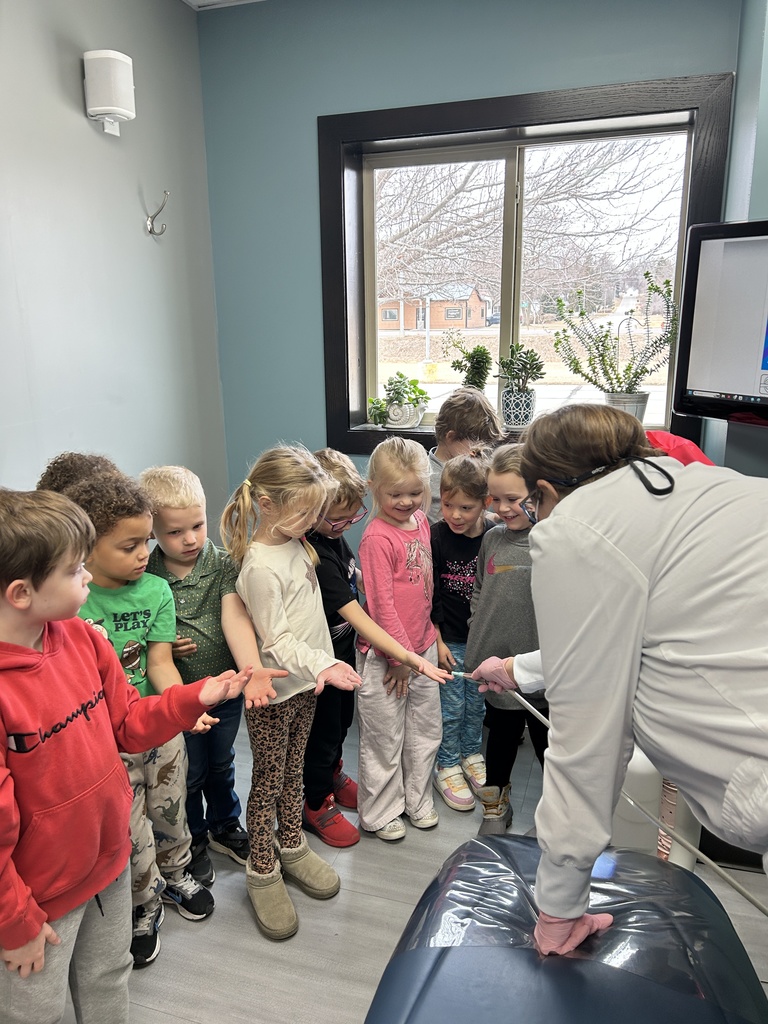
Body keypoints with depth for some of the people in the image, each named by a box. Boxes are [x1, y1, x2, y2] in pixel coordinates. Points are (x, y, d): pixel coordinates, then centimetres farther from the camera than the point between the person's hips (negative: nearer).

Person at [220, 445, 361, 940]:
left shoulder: (296, 542, 1)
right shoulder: (260, 566, -25)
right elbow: (276, 642, -23)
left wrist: (322, 665, 16)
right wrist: (322, 664, -32)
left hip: (307, 682, 8)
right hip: (273, 692, -7)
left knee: (294, 772, 22)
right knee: (268, 782, 9)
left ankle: (292, 846, 40)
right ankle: (263, 872, 27)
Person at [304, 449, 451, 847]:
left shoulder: (333, 534, -8)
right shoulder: (315, 556, -35)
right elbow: (358, 618, -38)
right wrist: (409, 658, -40)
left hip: (344, 649, 8)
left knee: (342, 718, 27)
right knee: (323, 728, 12)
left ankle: (332, 773, 54)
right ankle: (315, 803, 36)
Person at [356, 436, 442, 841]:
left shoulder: (421, 521, 3)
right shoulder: (377, 538, -20)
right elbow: (382, 603, -19)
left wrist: (425, 638, 13)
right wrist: (401, 654, -14)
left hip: (423, 645, 7)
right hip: (386, 655, -7)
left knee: (426, 730, 20)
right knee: (385, 739, 9)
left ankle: (418, 800, 40)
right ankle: (381, 813, 30)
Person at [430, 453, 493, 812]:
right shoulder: (436, 536, -14)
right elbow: (429, 595, -9)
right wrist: (437, 641, -8)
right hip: (449, 638, -3)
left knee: (477, 702, 18)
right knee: (451, 706, 8)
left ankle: (471, 755, 39)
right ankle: (447, 766, 27)